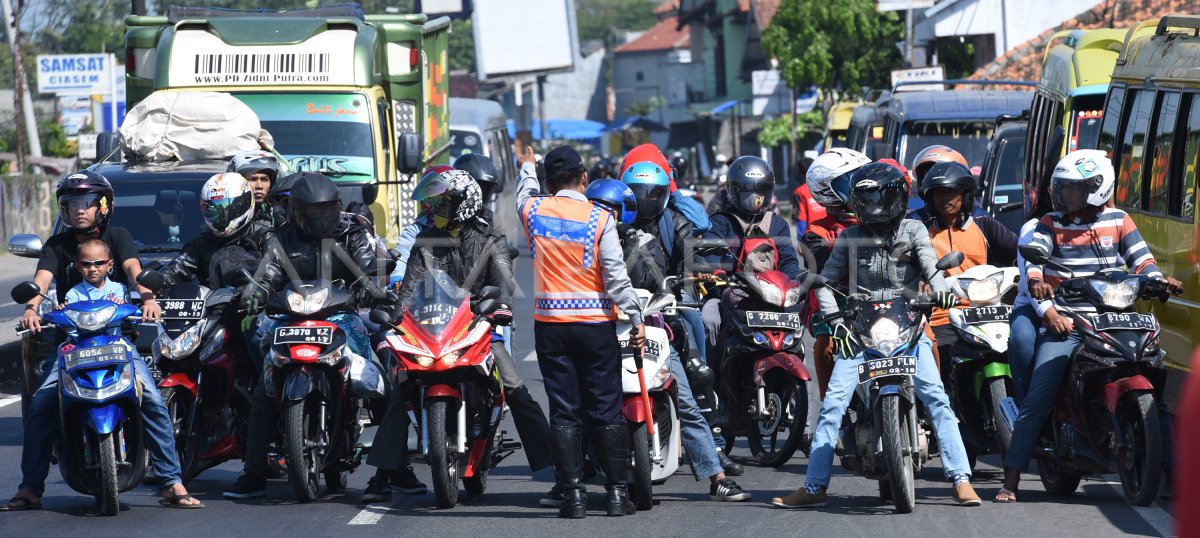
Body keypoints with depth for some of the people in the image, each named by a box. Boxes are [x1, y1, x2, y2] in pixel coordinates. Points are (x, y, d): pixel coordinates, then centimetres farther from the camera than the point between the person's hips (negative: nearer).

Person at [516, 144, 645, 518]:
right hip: (596, 324, -2)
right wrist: (636, 318, -6)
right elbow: (615, 275, -11)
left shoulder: (533, 210, 1)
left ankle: (573, 494, 0)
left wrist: (527, 167, 46)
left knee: (563, 411, 3)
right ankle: (617, 492, 4)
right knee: (607, 410, 4)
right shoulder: (599, 218, -7)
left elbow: (525, 195, 27)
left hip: (550, 324, 2)